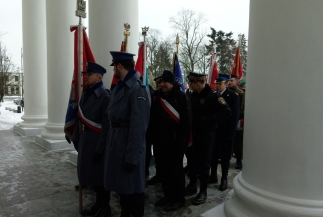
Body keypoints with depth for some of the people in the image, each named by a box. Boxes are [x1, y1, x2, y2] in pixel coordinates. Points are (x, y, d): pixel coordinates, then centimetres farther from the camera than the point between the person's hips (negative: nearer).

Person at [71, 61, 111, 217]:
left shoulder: (105, 96, -17)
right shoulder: (85, 94, 9)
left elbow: (107, 126, -20)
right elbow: (80, 118, 14)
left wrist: (100, 148, -20)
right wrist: (76, 138, 13)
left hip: (97, 142, -8)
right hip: (85, 140, 8)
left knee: (100, 175, 5)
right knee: (90, 173, 17)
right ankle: (98, 204, 34)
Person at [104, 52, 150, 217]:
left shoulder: (138, 89, -17)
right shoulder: (118, 88, 12)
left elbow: (138, 127, -22)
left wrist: (132, 157, -21)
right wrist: (110, 144, 13)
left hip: (129, 144, -9)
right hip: (115, 142, 9)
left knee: (133, 186, 8)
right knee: (121, 184, 22)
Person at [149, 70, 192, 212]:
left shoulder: (181, 97, -7)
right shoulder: (158, 98, 11)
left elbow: (186, 120, -12)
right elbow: (153, 119, 13)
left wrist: (183, 141, -16)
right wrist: (154, 138, 9)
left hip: (175, 141, -6)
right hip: (160, 141, 6)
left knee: (175, 170, 5)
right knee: (162, 169, 13)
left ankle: (178, 199, 22)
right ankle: (168, 195, 31)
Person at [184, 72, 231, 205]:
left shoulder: (213, 96, -13)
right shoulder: (193, 96, 6)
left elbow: (226, 113, -19)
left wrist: (208, 120, -21)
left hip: (206, 135, -6)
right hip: (192, 134, 6)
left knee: (203, 162, 3)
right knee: (192, 160, 14)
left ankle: (203, 191, 18)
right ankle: (192, 185, 31)